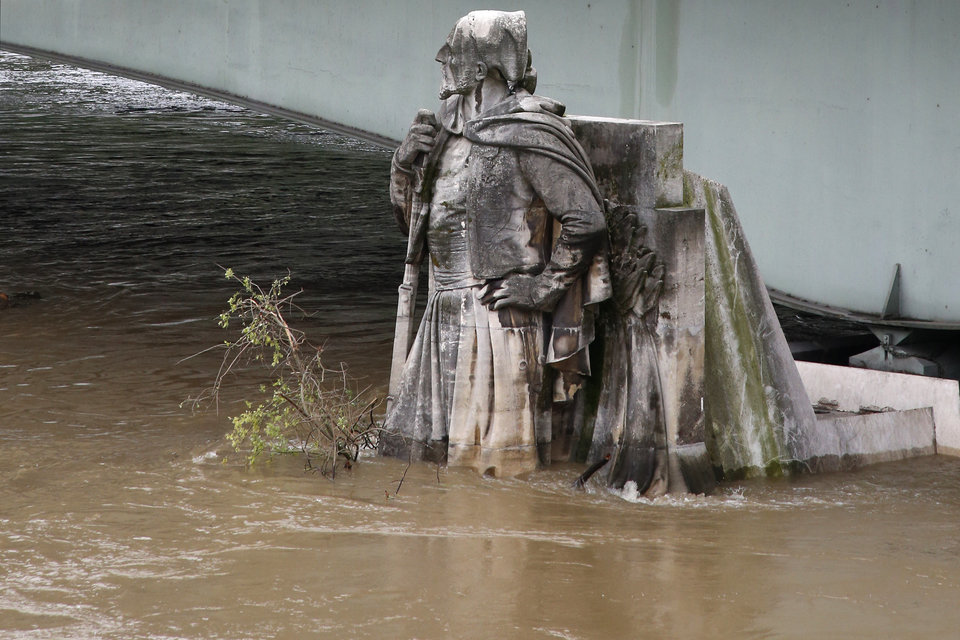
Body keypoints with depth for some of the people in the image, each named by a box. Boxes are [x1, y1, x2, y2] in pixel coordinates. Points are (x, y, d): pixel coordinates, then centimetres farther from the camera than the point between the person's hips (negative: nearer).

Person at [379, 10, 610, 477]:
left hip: (499, 312, -8)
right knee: (418, 446, 11)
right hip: (445, 312, 8)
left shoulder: (529, 132, -11)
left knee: (495, 462, -3)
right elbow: (415, 220, 21)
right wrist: (408, 163, 4)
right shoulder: (450, 130, 13)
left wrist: (544, 285, -13)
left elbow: (586, 220, -12)